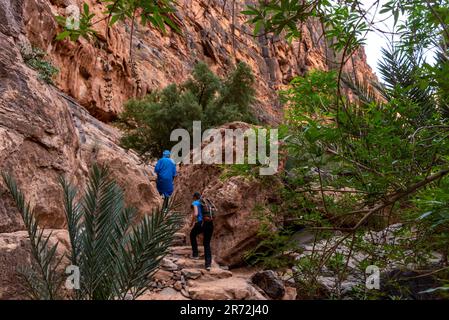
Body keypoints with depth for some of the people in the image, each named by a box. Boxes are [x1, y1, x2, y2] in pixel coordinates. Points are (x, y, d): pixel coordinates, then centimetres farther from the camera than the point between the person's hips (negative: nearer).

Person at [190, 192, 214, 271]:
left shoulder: (195, 203, 2)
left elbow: (195, 214, -13)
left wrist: (192, 222, 3)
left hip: (201, 223, -5)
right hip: (210, 224, 5)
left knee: (192, 235, 27)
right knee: (207, 244, 15)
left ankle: (195, 254, 28)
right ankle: (208, 264, 6)